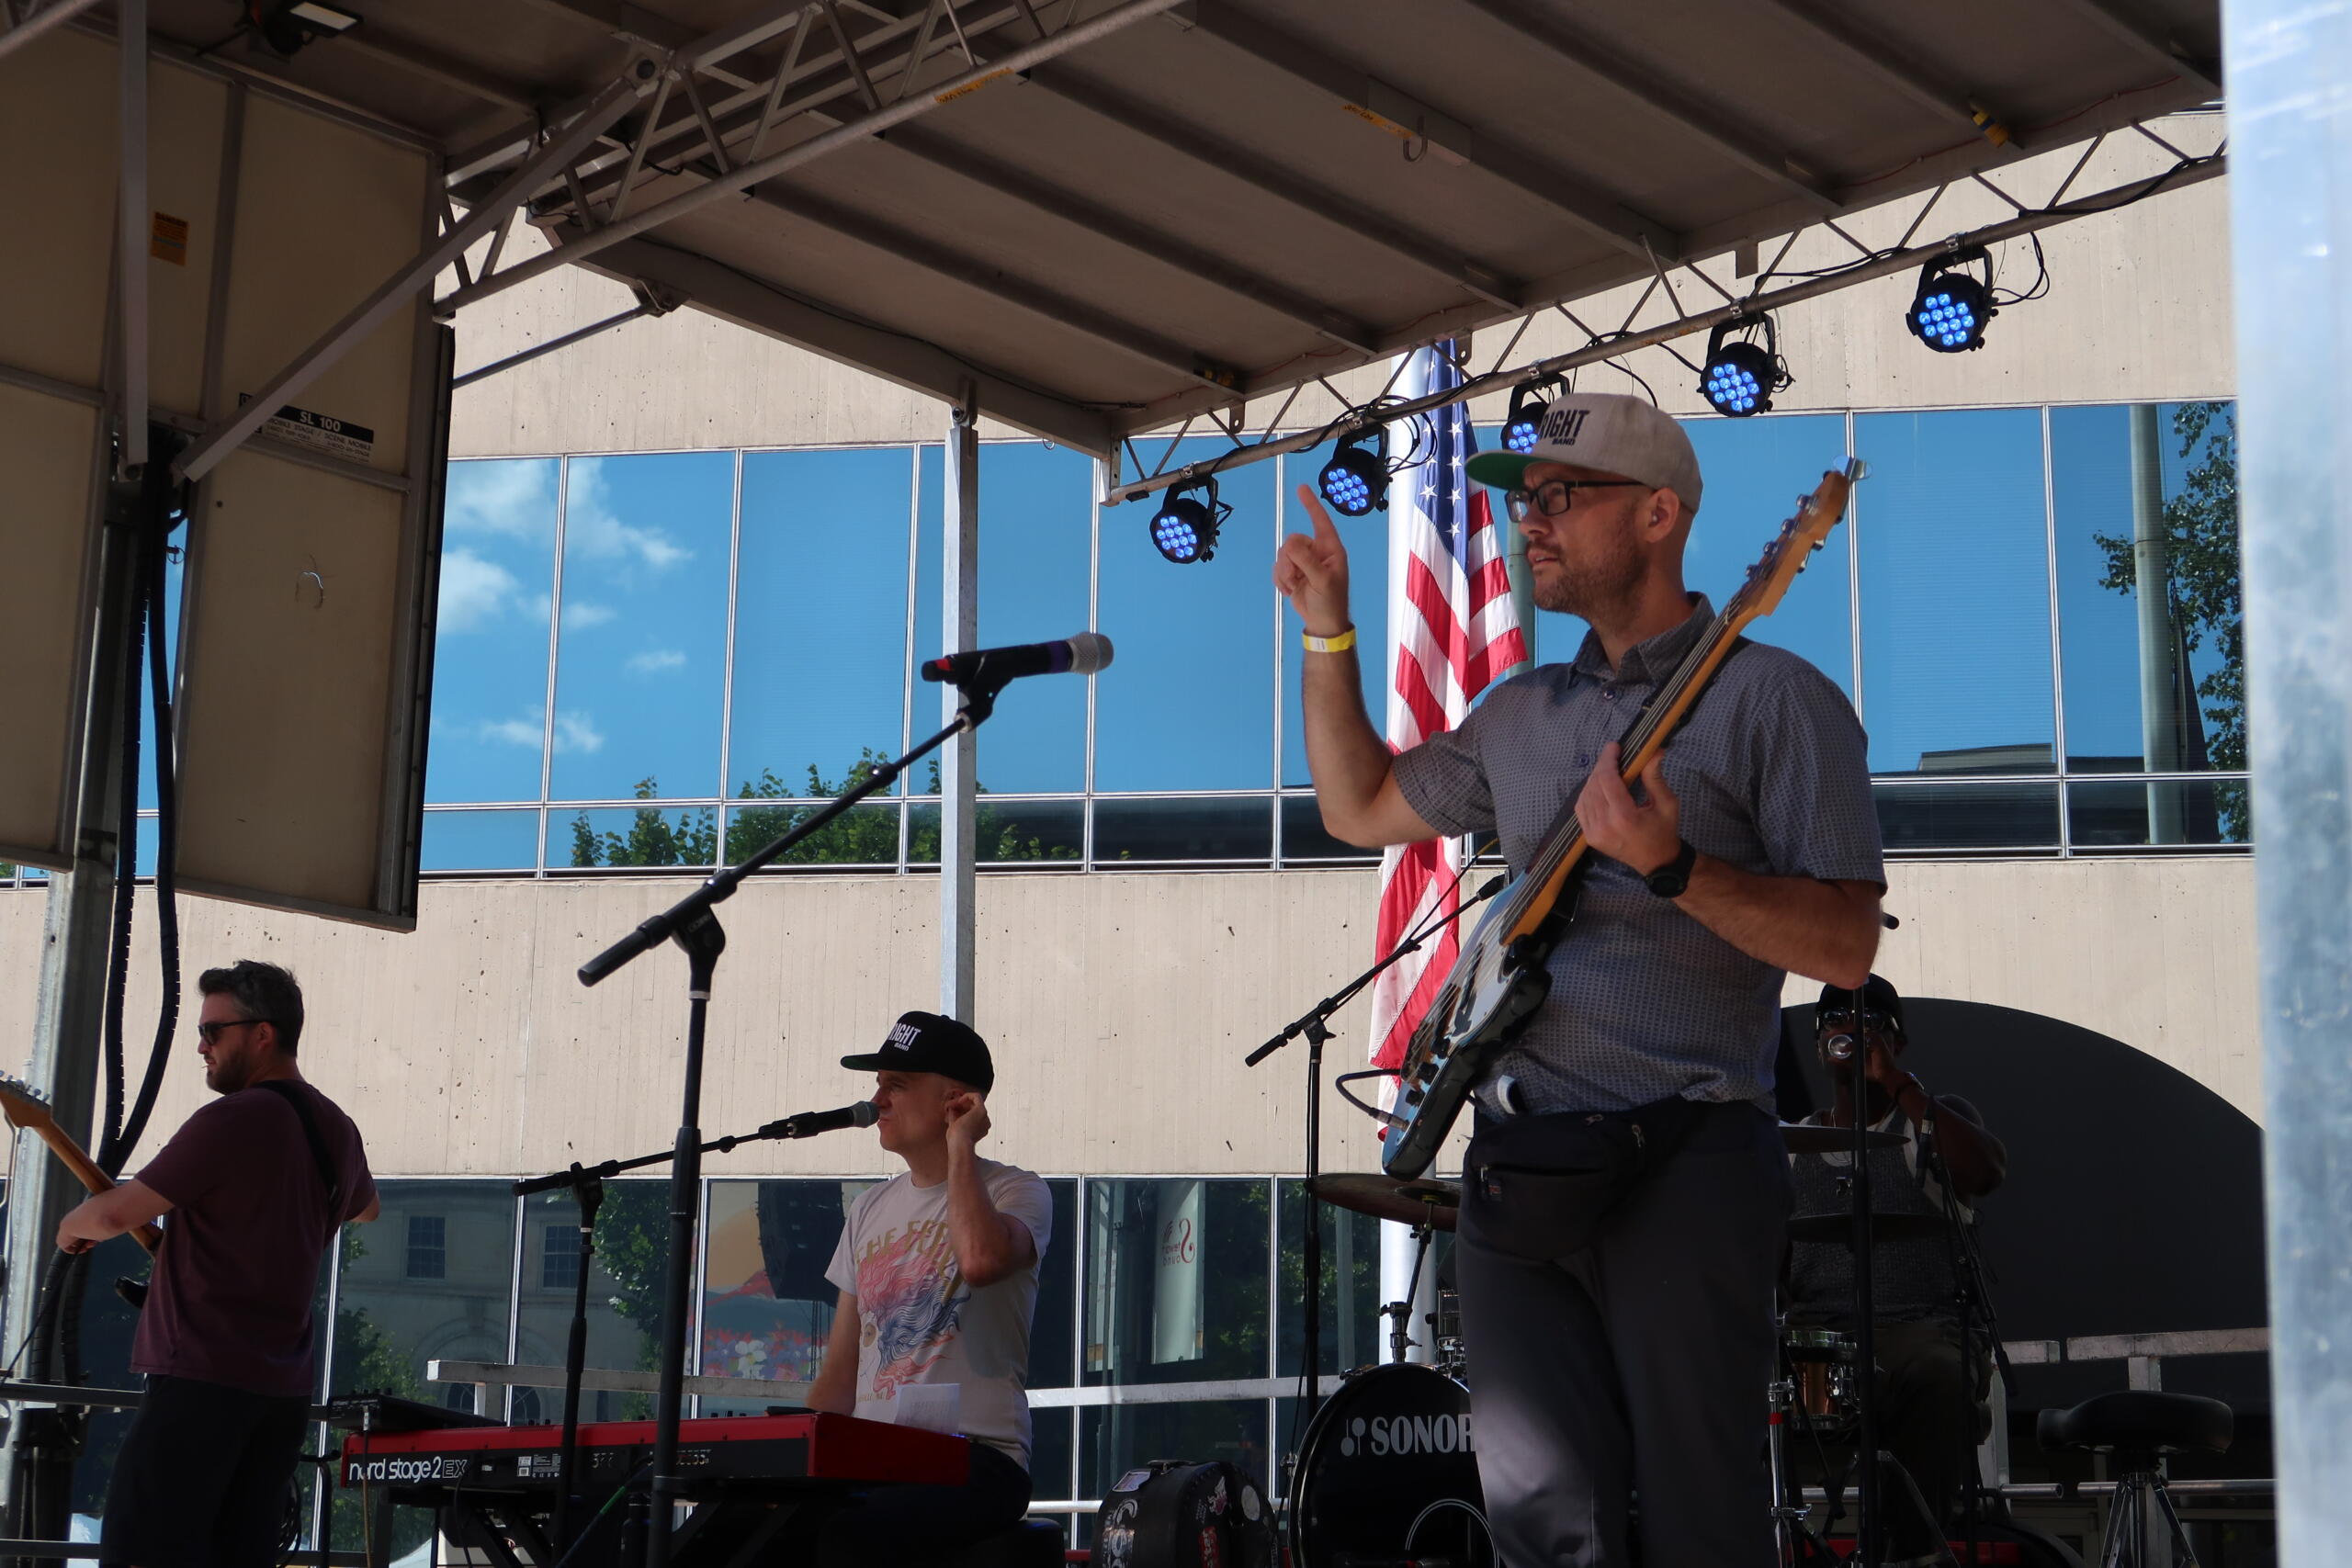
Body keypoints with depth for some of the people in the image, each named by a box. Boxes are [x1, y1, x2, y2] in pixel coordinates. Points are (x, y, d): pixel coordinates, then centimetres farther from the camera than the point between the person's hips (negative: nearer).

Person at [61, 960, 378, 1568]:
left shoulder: (234, 1119, -14)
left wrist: (72, 1227, 6)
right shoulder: (337, 1128, 11)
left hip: (205, 1375, -8)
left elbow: (119, 1212, -14)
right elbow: (365, 1206, 34)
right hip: (287, 1383, 8)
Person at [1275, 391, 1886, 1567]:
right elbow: (1358, 808, 30)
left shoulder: (1770, 698, -2)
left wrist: (1673, 869, -23)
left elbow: (1846, 944, -9)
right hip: (1517, 1155, 6)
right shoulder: (1523, 714, 19)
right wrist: (1328, 631, 21)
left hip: (1684, 1160, -6)